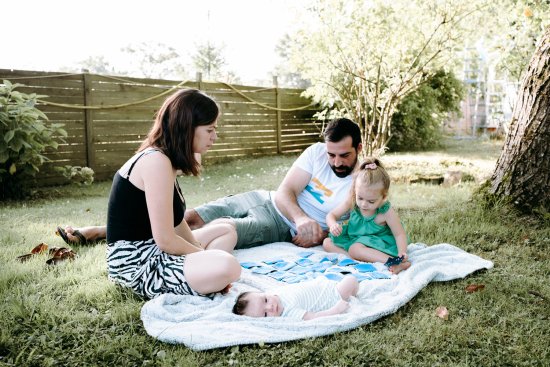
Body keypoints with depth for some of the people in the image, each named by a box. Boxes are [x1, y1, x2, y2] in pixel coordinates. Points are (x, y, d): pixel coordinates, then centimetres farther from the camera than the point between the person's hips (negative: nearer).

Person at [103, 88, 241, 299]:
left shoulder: (164, 159, 12)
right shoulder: (156, 161, -19)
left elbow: (177, 225, 11)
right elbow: (165, 240, -21)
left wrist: (202, 254, 0)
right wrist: (205, 256, -6)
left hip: (150, 250, 11)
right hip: (135, 264, -11)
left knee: (227, 231, 21)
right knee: (227, 266, -32)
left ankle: (197, 282, -2)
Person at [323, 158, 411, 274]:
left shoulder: (386, 212, -21)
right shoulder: (351, 203, -13)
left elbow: (399, 234, -14)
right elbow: (331, 215, -4)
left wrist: (402, 253, -32)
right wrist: (333, 224, -28)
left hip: (376, 245, -6)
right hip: (353, 240, 6)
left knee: (355, 249, -35)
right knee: (327, 243, -10)